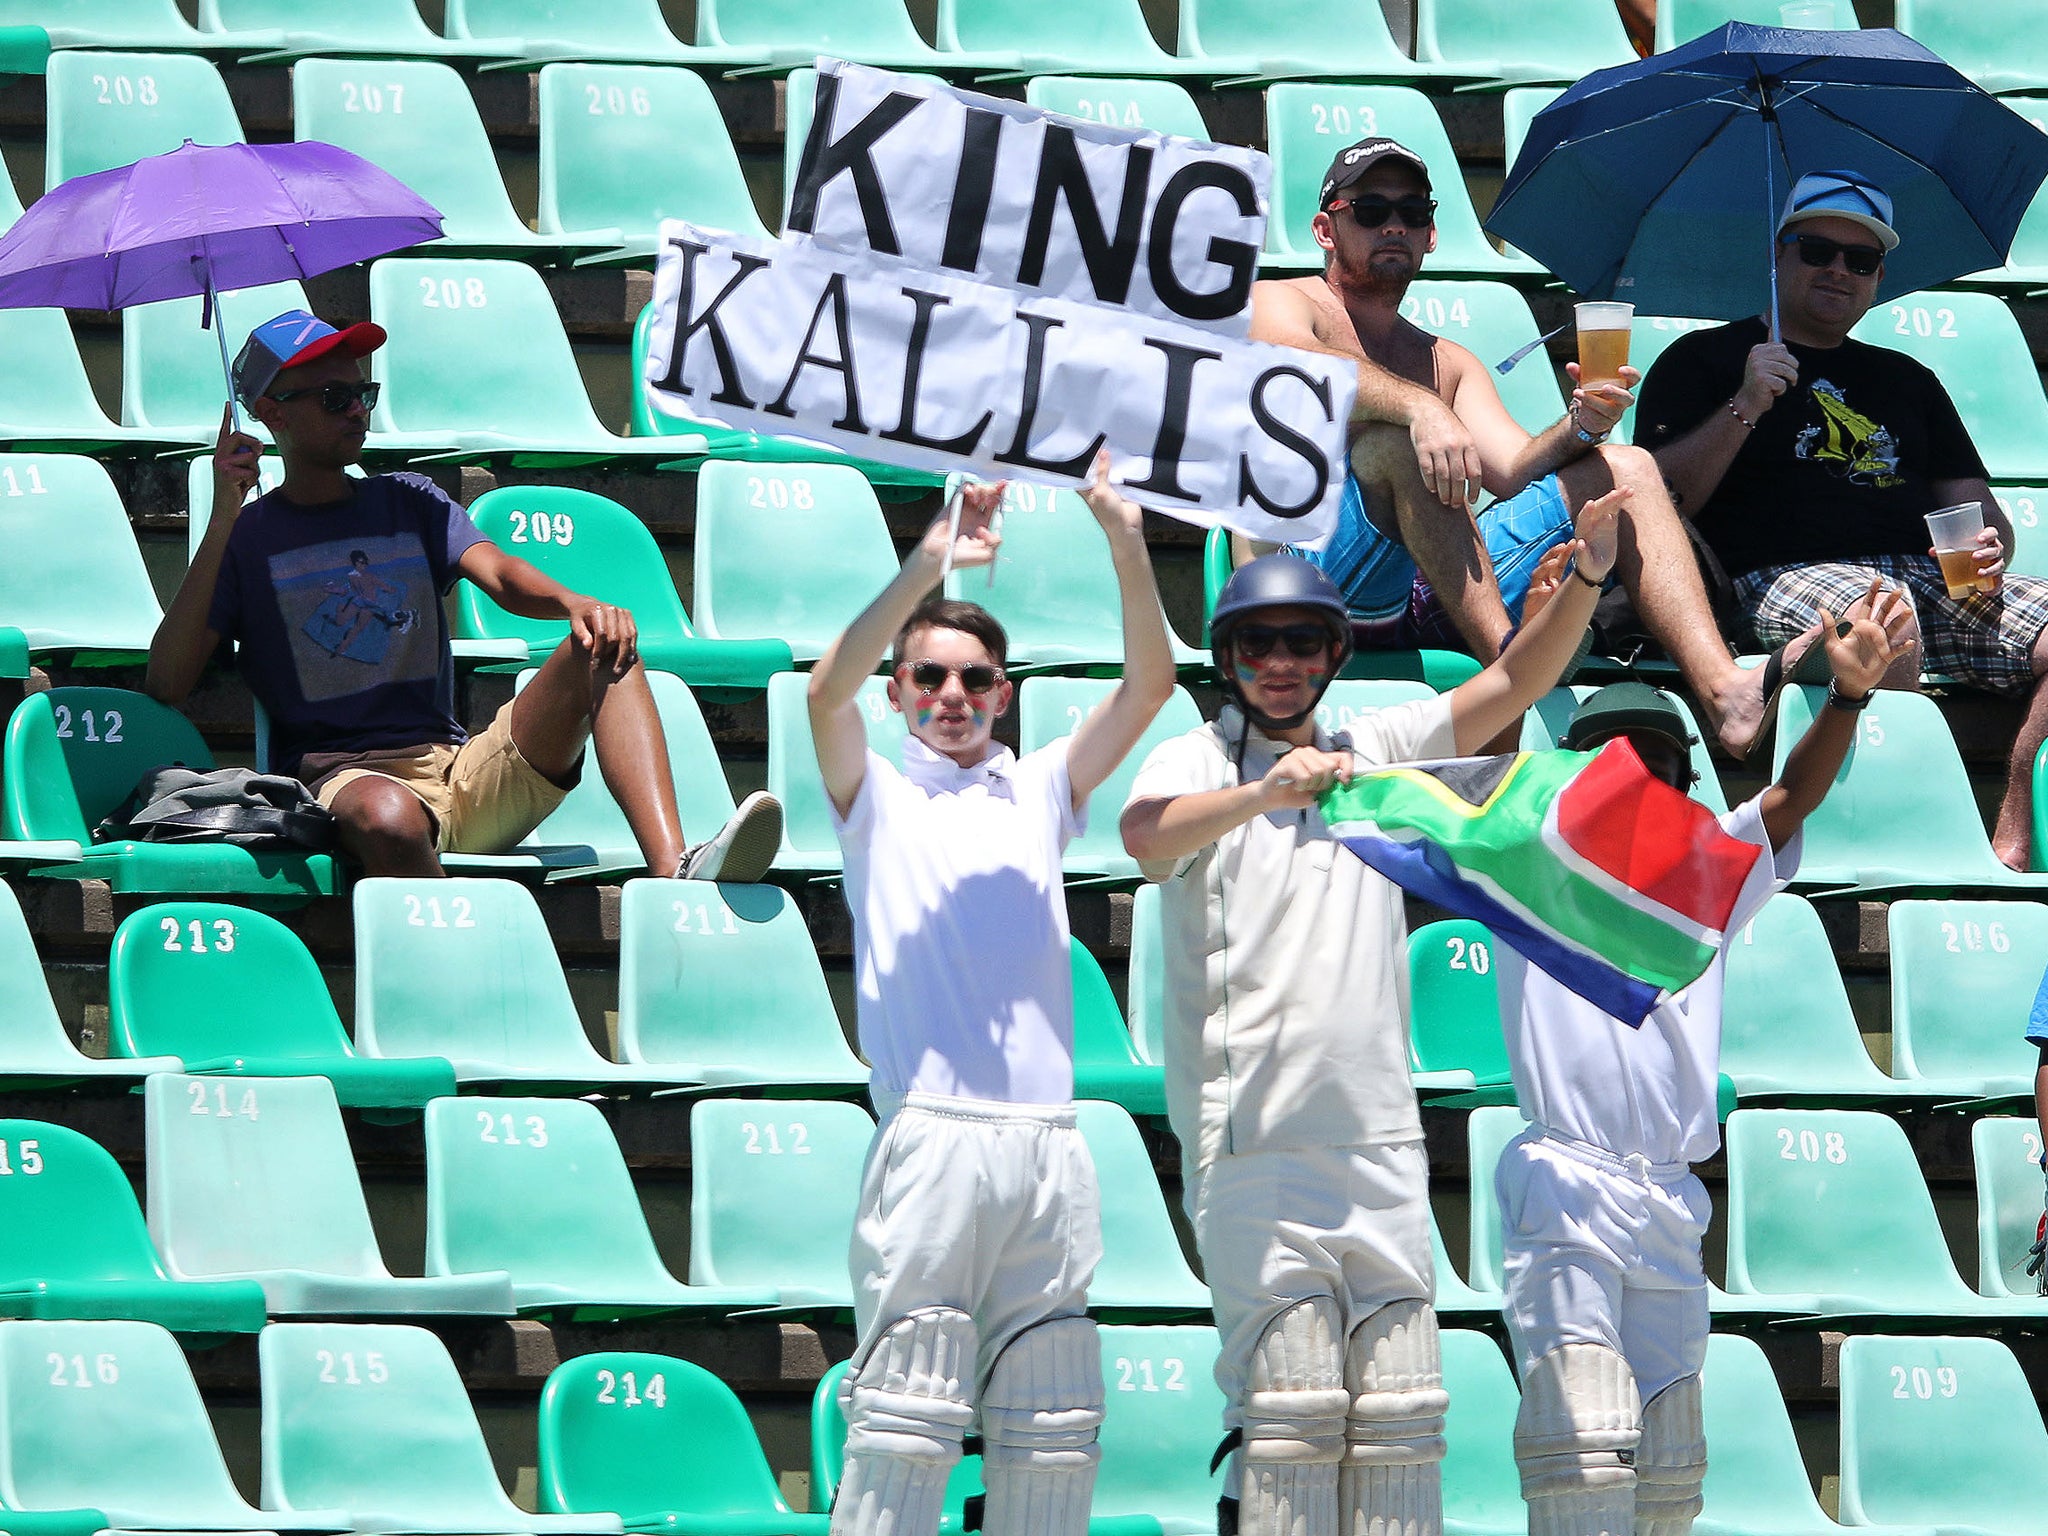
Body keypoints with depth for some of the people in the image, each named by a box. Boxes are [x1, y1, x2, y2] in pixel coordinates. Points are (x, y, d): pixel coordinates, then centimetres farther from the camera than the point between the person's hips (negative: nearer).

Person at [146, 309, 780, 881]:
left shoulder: (408, 503, 21)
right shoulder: (247, 539, 9)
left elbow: (498, 575, 2)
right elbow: (164, 684, -5)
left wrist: (575, 604, -22)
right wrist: (222, 523, -10)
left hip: (465, 779, 5)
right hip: (335, 780, -5)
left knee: (604, 649, -17)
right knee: (389, 818, -42)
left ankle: (674, 868, -37)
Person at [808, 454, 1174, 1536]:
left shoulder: (1037, 792, 20)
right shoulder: (876, 796, 11)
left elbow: (1148, 686, 11)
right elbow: (829, 689, -8)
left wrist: (1128, 551, -4)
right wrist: (927, 568, -18)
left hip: (1048, 1147, 4)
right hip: (933, 1138, -4)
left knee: (1049, 1433, 3)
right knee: (903, 1427, -10)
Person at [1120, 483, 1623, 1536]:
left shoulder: (1376, 751, 16)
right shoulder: (1198, 761, 0)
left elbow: (1513, 685, 8)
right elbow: (1146, 834, -23)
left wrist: (1585, 583, -10)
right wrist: (1264, 793, -41)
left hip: (1379, 1135, 5)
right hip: (1252, 1144, -5)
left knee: (1396, 1410, 2)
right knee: (1291, 1406, -11)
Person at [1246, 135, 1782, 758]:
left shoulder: (1449, 365, 29)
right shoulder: (1277, 303, 12)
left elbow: (1513, 469, 11)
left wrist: (1581, 427, -12)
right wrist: (1420, 407, -33)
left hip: (1437, 601, 5)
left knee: (1625, 469, -6)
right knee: (1398, 428, -31)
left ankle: (1724, 691, -32)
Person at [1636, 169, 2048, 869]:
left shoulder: (1906, 381, 31)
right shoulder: (1704, 360, 16)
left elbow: (1976, 504, 27)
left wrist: (1988, 546, 3)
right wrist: (1744, 409, -6)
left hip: (1932, 575, 5)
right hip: (1782, 574, -5)